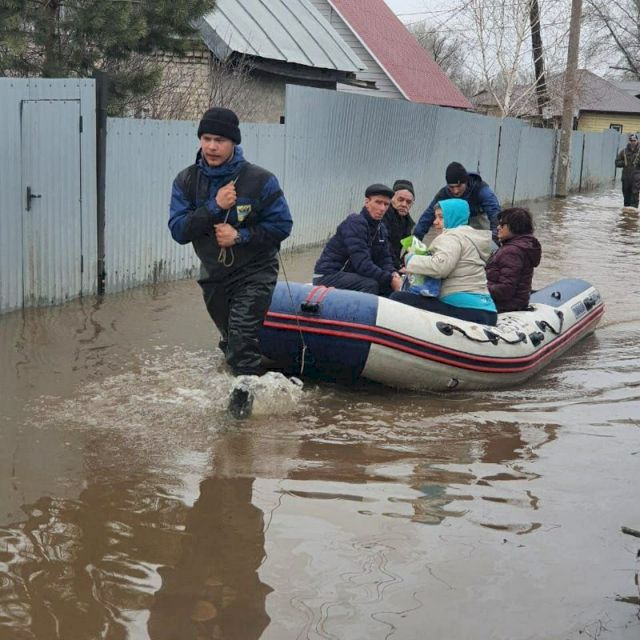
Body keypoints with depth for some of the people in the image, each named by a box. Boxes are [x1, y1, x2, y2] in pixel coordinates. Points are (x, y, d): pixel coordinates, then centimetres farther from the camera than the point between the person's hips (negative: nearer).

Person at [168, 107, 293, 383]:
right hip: (213, 274, 5)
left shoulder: (260, 180, -16)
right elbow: (178, 231, -14)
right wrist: (214, 207, -26)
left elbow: (281, 225, -13)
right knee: (231, 341, 22)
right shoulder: (186, 181, -6)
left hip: (254, 272, -4)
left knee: (241, 341, -20)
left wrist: (240, 236, -23)